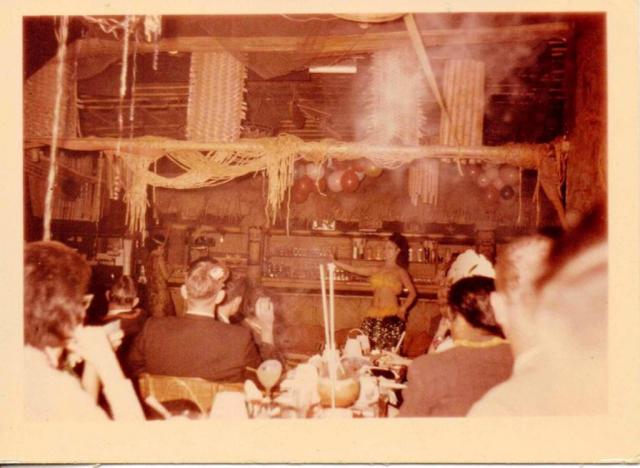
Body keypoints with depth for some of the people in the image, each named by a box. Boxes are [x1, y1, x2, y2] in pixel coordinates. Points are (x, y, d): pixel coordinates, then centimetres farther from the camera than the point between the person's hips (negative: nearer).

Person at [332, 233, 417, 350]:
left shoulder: (400, 272, 7)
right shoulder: (376, 270, 17)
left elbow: (412, 292, 4)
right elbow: (354, 270, 13)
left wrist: (403, 308, -9)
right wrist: (333, 262, 6)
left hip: (391, 316, -4)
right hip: (373, 315, 4)